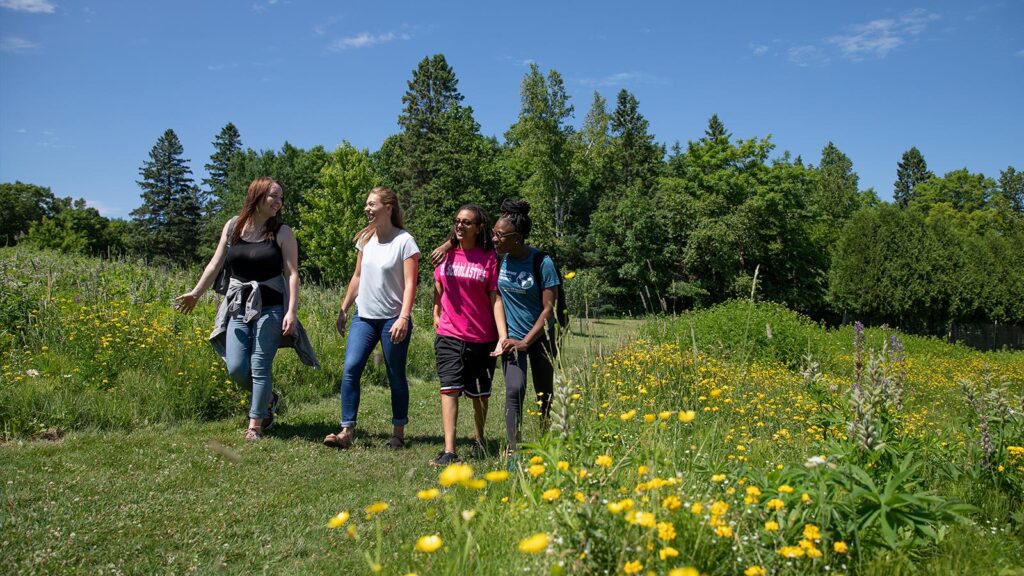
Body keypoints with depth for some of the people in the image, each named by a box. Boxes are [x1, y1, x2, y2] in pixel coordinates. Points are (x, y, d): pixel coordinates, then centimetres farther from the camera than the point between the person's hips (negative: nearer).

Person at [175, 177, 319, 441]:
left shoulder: (282, 232, -4)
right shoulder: (233, 226, 5)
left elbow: (292, 274, -9)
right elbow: (216, 264, 12)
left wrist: (292, 312, -17)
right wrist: (195, 294, 10)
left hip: (270, 308, -3)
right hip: (239, 307, 3)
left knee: (260, 367, -3)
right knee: (236, 369, -1)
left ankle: (255, 424, 13)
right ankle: (267, 397, 28)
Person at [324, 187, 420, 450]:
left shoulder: (404, 241, -10)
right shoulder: (365, 238, 9)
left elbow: (410, 284, -14)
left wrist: (403, 317, -24)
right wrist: (344, 308, 17)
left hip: (393, 319, -5)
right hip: (364, 317, 5)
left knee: (396, 377, 4)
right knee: (351, 368, -8)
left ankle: (398, 432, 17)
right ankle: (347, 430, -4)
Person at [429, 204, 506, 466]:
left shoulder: (489, 258, -6)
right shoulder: (446, 254, 3)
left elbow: (495, 298, -9)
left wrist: (503, 336, -15)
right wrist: (436, 314, 12)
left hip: (482, 337, -1)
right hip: (449, 335, 1)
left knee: (478, 394, 13)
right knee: (450, 388, -10)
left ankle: (479, 440, 36)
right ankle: (449, 452, -10)